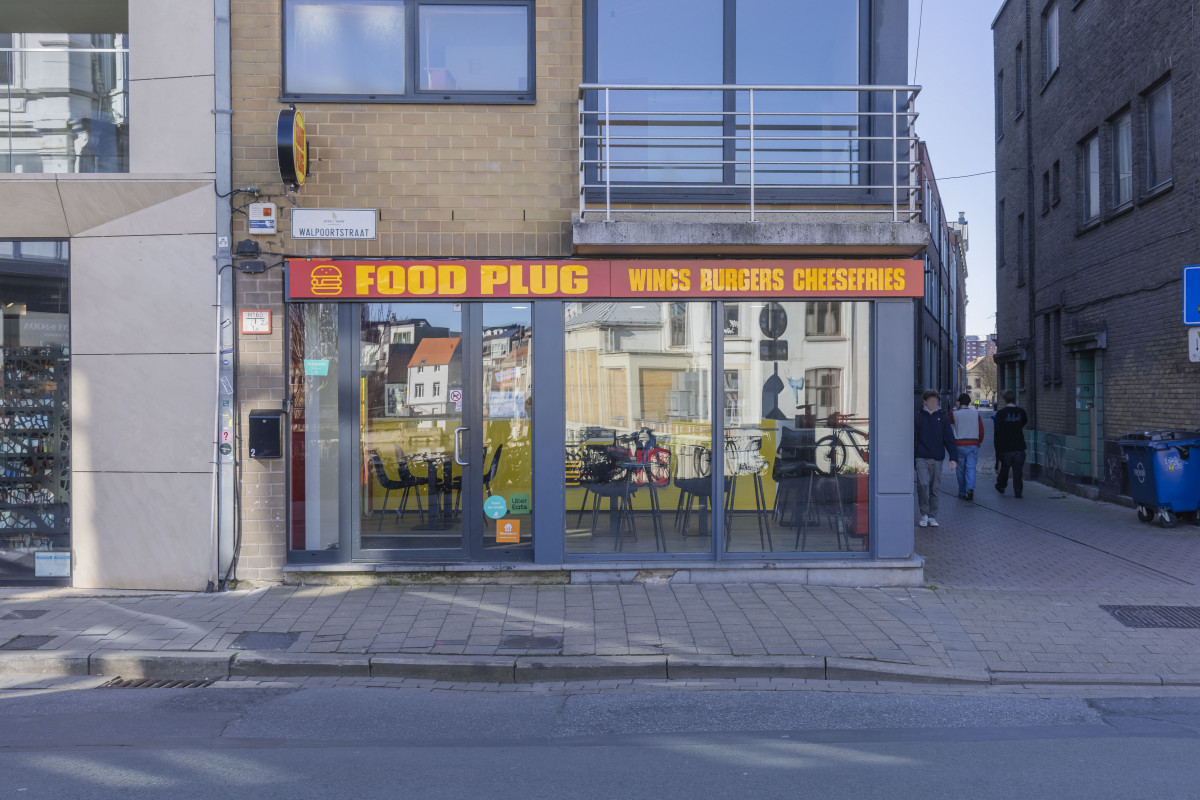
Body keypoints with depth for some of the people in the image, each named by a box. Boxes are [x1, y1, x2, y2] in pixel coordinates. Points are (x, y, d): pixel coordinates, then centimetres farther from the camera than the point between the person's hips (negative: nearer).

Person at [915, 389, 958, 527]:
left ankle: (932, 517, 17)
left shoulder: (943, 418, 7)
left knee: (934, 488, 6)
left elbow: (949, 439, 6)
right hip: (921, 457, -2)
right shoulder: (918, 417, 3)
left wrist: (953, 458, -3)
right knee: (923, 483, -16)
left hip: (937, 458, 2)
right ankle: (924, 514, 0)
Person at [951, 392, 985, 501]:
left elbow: (949, 421, 18)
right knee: (971, 467, -1)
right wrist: (979, 442, 18)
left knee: (961, 469, 8)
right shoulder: (976, 413, 1)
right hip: (973, 444, 1)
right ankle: (970, 488, -22)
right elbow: (981, 430, 4)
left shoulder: (955, 414, -4)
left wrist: (956, 409, 15)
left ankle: (962, 492, 13)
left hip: (959, 444, -1)